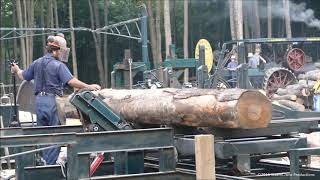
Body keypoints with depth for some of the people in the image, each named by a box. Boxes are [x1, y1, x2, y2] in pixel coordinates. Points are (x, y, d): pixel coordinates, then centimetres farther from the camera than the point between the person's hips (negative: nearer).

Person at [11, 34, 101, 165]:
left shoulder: (36, 63, 9)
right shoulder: (59, 66, -12)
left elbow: (23, 76, 22)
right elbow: (71, 81, -23)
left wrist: (16, 70, 44)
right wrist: (88, 87, -20)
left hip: (39, 100, 7)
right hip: (53, 101, -7)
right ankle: (50, 165, 0)